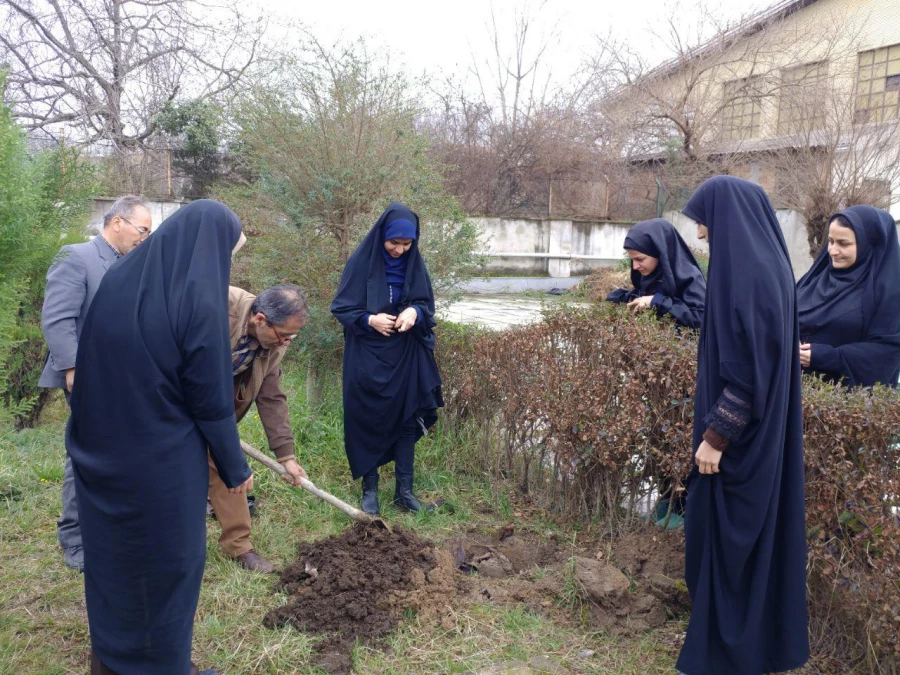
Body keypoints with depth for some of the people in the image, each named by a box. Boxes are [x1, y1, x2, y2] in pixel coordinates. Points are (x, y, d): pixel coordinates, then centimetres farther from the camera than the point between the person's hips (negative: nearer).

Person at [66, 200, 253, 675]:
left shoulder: (118, 278, -1)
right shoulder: (199, 298, -20)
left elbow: (89, 369, 7)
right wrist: (235, 468, -2)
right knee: (165, 563, 13)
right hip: (161, 461, -7)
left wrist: (101, 432, 18)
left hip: (102, 453, 7)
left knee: (110, 554, 23)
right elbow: (212, 398, -15)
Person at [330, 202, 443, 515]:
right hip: (367, 358, -3)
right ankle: (370, 489, 17)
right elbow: (341, 307, -5)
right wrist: (369, 320, -22)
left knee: (406, 420, 5)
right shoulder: (362, 261, -9)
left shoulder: (415, 264, 1)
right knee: (367, 421, 4)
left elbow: (427, 305, 6)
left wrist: (415, 312, -16)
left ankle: (404, 489, 16)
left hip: (406, 357, 3)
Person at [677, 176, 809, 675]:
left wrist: (715, 436, -19)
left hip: (740, 433, -10)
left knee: (728, 537, 4)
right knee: (752, 534, 20)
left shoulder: (746, 272, -22)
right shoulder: (763, 262, 8)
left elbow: (748, 366, -24)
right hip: (758, 427, 10)